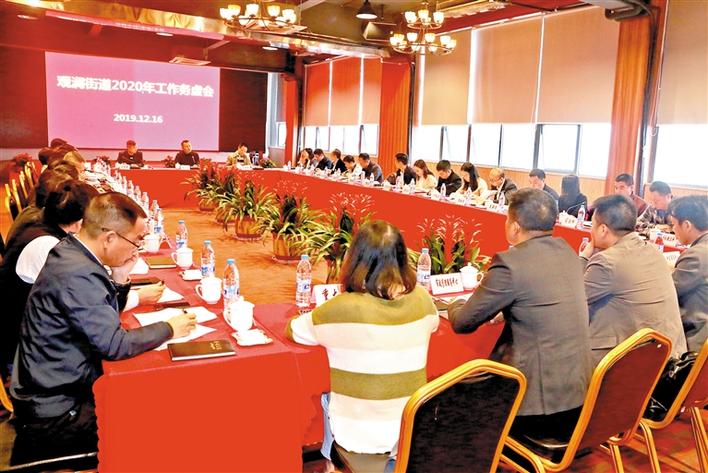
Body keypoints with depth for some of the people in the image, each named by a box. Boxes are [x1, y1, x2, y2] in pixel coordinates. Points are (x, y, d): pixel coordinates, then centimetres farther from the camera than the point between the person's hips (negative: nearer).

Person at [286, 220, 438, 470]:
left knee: (328, 397, 29)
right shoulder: (422, 300, -11)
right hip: (413, 431, 4)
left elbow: (293, 330, -5)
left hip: (359, 435, -3)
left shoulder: (341, 309, -23)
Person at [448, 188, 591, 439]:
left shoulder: (509, 263, -19)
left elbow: (462, 322, -9)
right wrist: (502, 307, 19)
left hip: (540, 402, -8)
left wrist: (455, 305, 12)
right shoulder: (567, 252, 4)